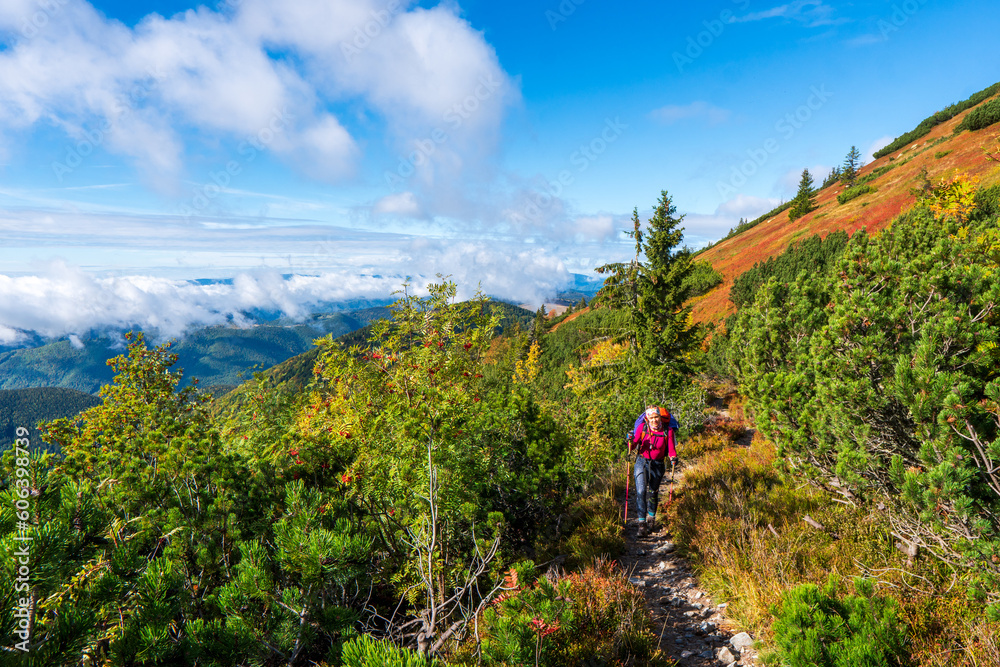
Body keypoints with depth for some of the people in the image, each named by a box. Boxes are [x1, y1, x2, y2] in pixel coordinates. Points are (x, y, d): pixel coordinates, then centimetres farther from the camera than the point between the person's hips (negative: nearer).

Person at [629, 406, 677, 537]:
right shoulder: (642, 427, -10)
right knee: (641, 491, -15)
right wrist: (631, 442, -26)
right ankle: (641, 523, -10)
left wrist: (673, 458, -28)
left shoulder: (668, 431, -11)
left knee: (652, 493, 12)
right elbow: (633, 445, -5)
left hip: (658, 465, 0)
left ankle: (651, 518, 38)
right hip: (642, 462, 0)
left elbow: (671, 450, -8)